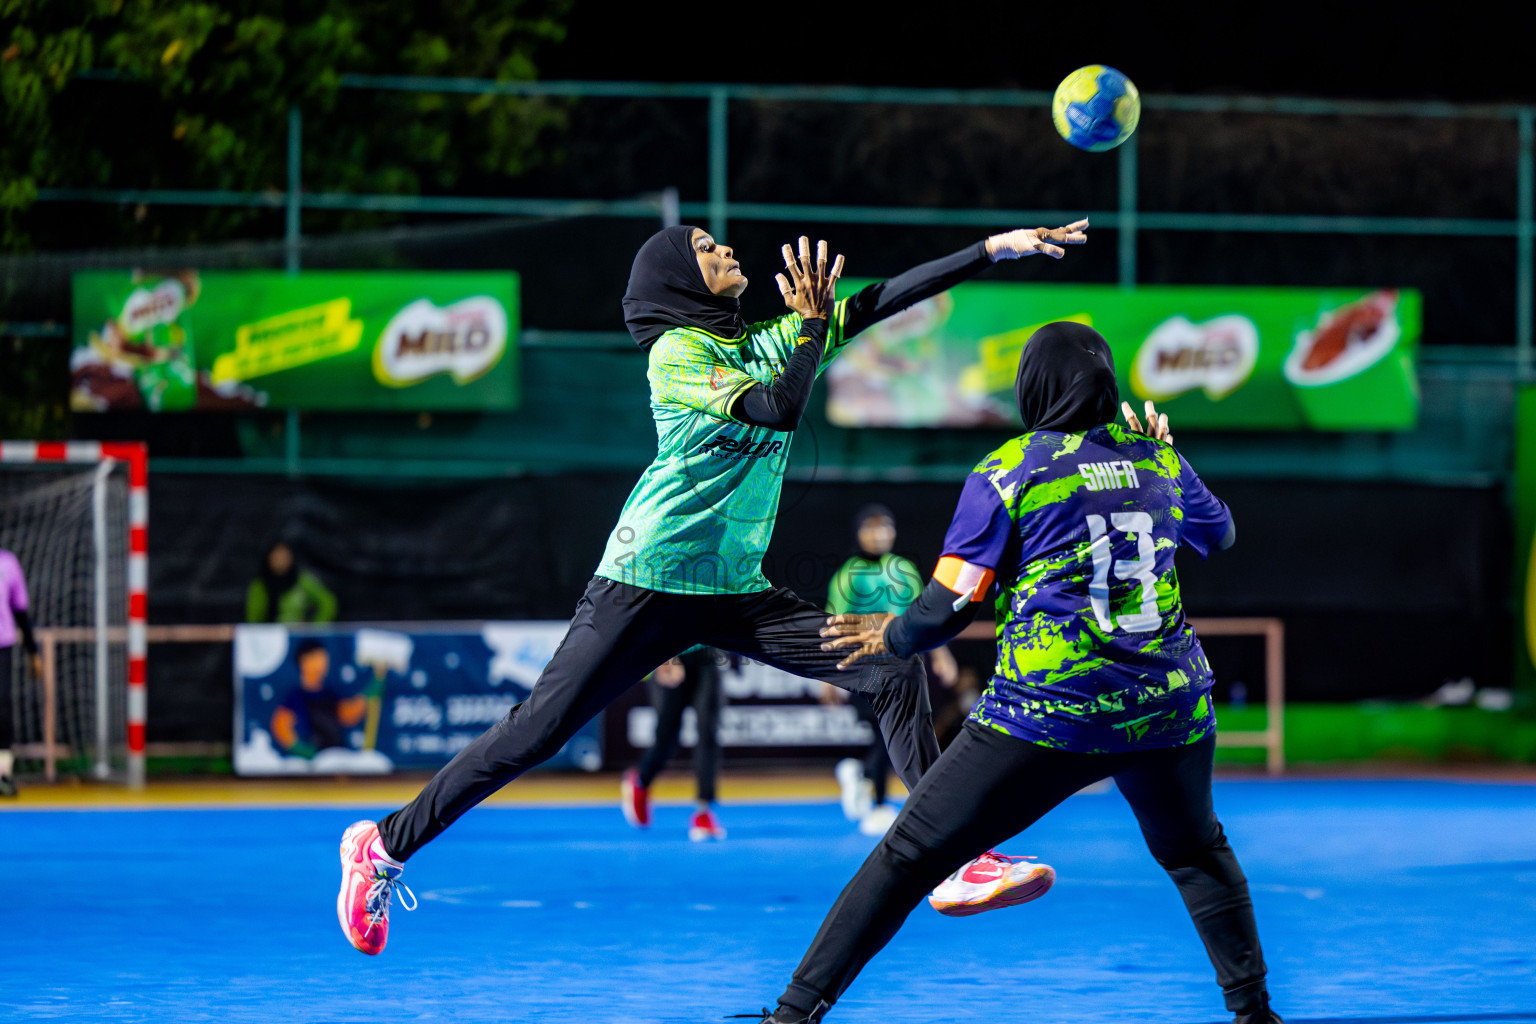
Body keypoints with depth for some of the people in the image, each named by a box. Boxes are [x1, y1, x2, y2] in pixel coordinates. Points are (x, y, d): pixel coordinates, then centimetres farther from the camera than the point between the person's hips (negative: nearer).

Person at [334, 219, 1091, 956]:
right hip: (646, 584, -7)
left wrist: (993, 250, 4)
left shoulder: (767, 345, 13)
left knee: (894, 671, -5)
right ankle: (384, 846, 4)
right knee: (536, 733, -8)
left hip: (736, 592, 7)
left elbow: (881, 302, 9)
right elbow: (779, 411, -21)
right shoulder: (677, 350, -8)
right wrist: (813, 324, -11)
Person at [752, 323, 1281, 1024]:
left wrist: (890, 638, 17)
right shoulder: (1158, 459, 12)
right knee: (1195, 854, 30)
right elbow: (1221, 534, 32)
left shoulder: (1008, 472, -1)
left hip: (1048, 714, -4)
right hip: (1168, 709, 4)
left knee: (909, 858, 2)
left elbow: (950, 607, -2)